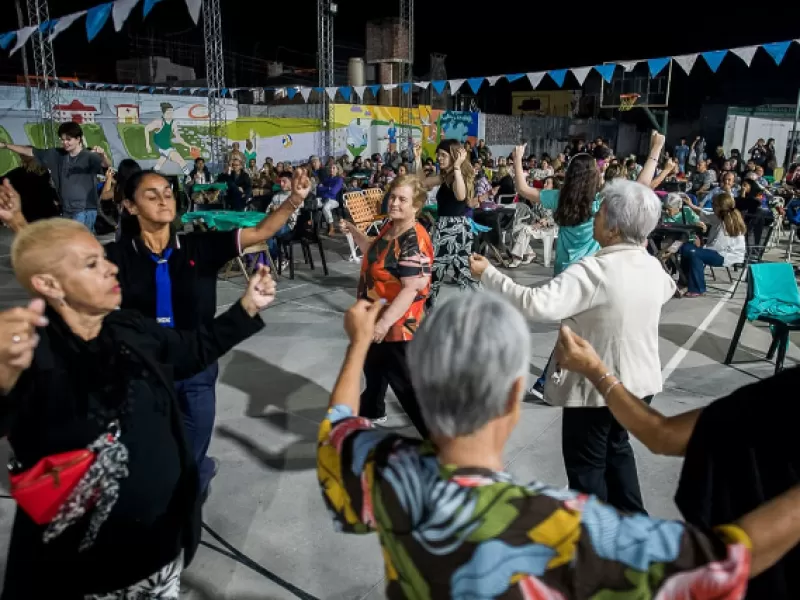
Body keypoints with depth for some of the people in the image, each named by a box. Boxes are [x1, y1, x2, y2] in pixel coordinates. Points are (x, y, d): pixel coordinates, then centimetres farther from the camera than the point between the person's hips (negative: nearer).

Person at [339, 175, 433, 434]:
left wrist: (385, 322, -32)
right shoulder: (390, 227, 2)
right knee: (373, 365, 29)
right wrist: (354, 232, 9)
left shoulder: (415, 242, -26)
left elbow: (412, 289, -30)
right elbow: (375, 254, 20)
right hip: (376, 316, 10)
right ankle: (372, 410, 54)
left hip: (396, 323, -10)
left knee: (404, 381, -1)